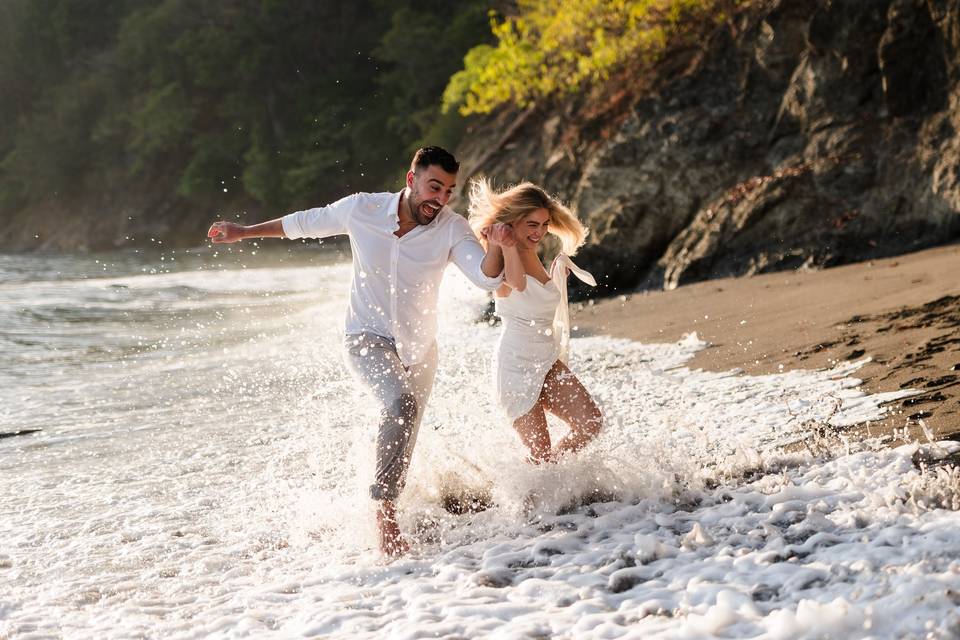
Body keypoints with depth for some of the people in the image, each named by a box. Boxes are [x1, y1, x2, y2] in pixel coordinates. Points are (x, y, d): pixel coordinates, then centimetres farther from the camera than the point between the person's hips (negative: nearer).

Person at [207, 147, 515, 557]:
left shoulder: (452, 229, -15)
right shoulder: (361, 209, -14)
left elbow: (487, 279, -30)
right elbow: (307, 223, 4)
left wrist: (496, 247, -53)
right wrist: (243, 232, 14)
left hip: (419, 349, 3)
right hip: (367, 339, -3)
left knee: (402, 442, 18)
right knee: (402, 403, -31)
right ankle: (384, 509, -25)